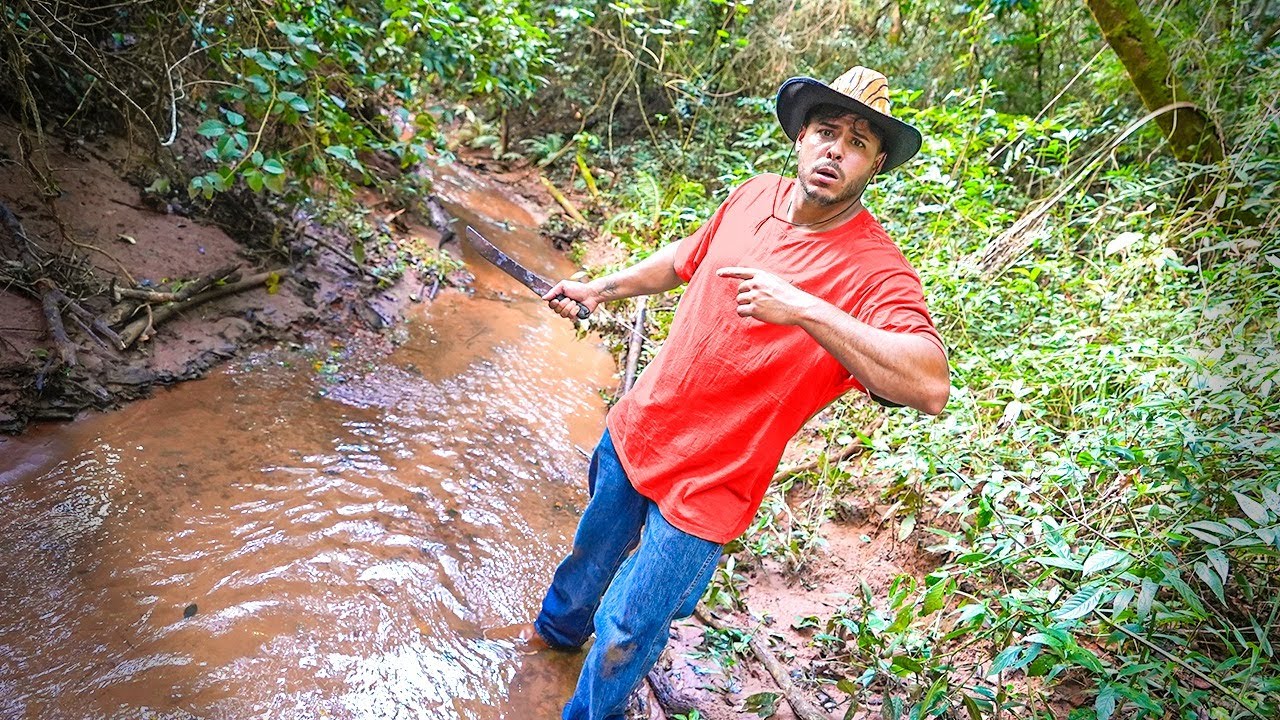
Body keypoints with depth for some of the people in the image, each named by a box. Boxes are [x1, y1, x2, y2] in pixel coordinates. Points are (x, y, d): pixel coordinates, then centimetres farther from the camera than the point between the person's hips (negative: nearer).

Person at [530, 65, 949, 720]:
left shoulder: (873, 270, -24)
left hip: (705, 485, -6)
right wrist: (600, 288, 15)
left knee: (624, 636, 9)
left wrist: (804, 310, -46)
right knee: (593, 548, 32)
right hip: (634, 429, 6)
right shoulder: (754, 198, -5)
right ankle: (560, 625, 65)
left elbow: (930, 386, -39)